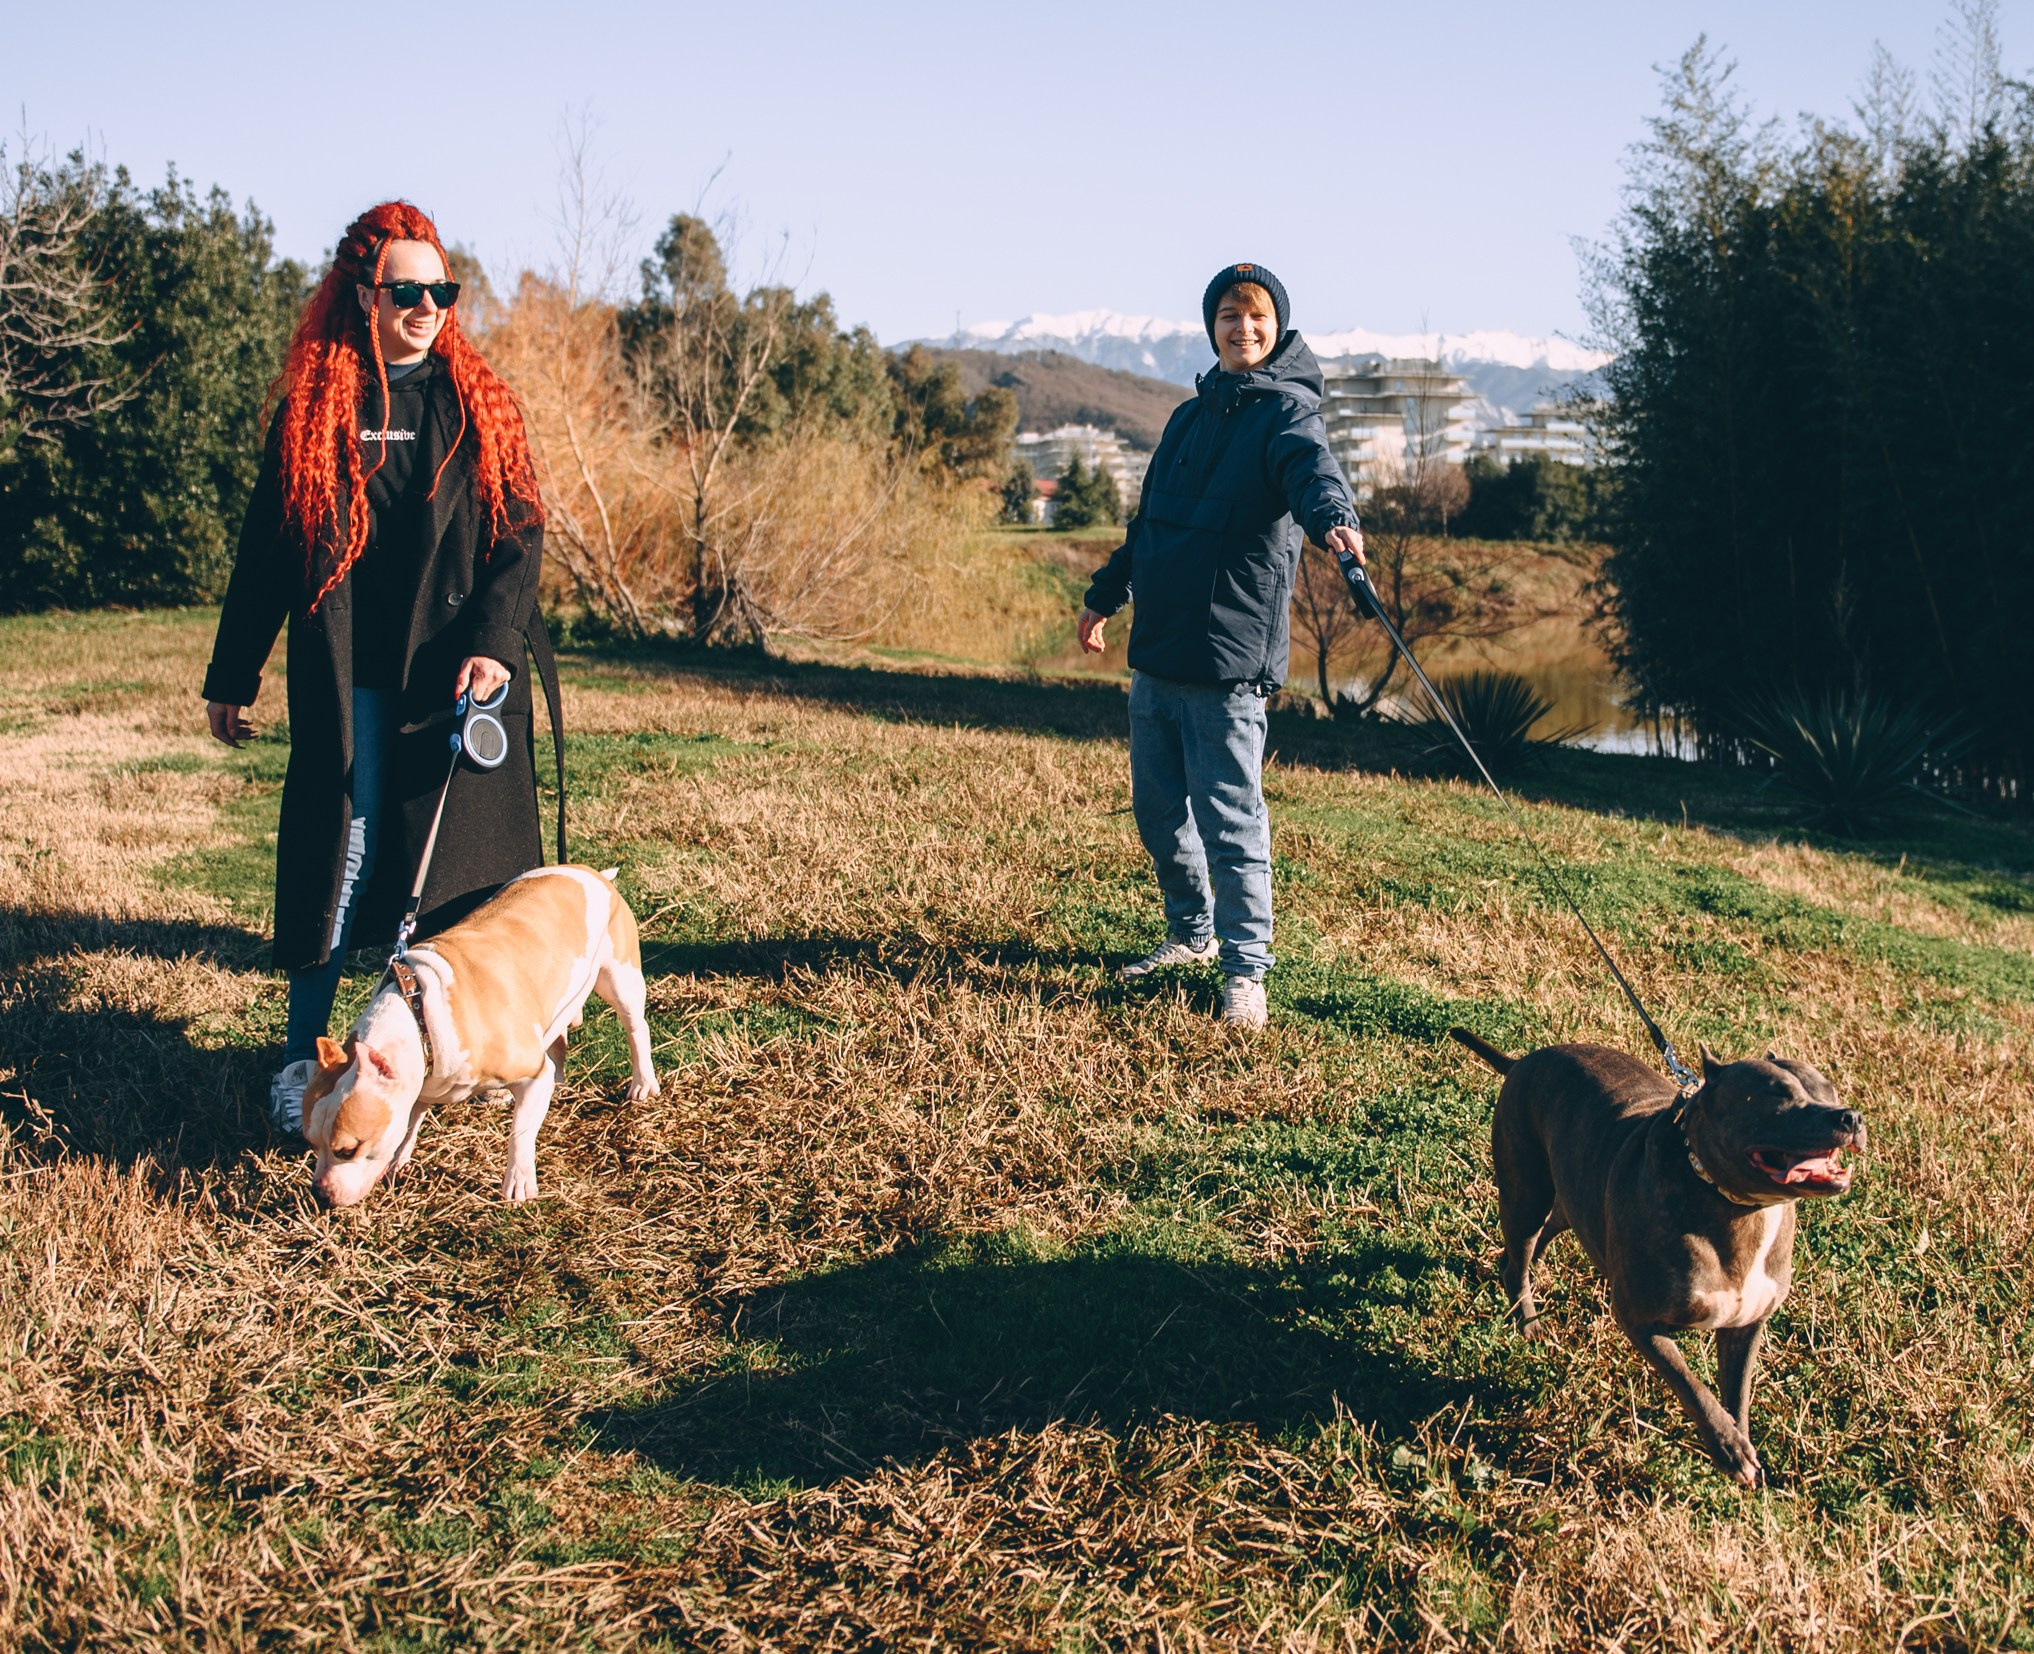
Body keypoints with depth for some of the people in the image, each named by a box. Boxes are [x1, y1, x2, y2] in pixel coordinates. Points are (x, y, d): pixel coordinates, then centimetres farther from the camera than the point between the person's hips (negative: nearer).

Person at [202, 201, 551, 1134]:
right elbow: (266, 548, 9)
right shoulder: (311, 408, 5)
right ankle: (303, 1054, 10)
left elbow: (519, 534, 1)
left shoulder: (478, 403, 5)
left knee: (464, 856, 5)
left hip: (461, 676, 1)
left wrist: (494, 644, -15)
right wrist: (232, 676, 10)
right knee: (339, 855, 0)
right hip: (349, 681, 0)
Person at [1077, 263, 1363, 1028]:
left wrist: (1334, 519, -49)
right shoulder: (1189, 417, 17)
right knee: (1157, 809, 15)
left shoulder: (1287, 412, -5)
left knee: (1231, 820, -5)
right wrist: (1105, 595, 34)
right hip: (1156, 651, 7)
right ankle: (1193, 931, 33)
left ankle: (1245, 969, 5)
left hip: (1228, 657, -7)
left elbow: (1314, 469, -27)